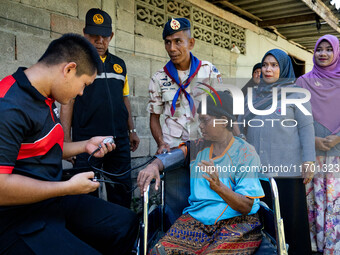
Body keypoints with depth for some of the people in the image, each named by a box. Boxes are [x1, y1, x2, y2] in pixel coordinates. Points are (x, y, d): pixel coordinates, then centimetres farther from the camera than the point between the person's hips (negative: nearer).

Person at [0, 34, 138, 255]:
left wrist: (86, 145, 16)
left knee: (126, 222, 10)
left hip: (53, 201, 10)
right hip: (18, 219, -9)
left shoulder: (45, 99, 9)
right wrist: (69, 187, -20)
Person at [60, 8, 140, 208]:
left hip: (119, 140, 5)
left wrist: (132, 130, 16)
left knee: (122, 191, 11)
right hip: (86, 141, -4)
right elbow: (67, 103, -3)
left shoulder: (119, 64, 14)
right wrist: (67, 140, -8)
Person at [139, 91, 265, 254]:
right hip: (196, 217, 3)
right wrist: (154, 165, -22)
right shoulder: (199, 146, 15)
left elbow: (246, 207, -8)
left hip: (236, 222, -3)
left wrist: (219, 187, -26)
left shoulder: (245, 153, -3)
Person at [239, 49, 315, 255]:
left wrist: (308, 161, -9)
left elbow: (306, 127, -2)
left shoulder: (295, 93, 4)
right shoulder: (254, 95, 16)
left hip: (286, 167, -4)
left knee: (290, 214, 2)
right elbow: (241, 126, 20)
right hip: (257, 167, 4)